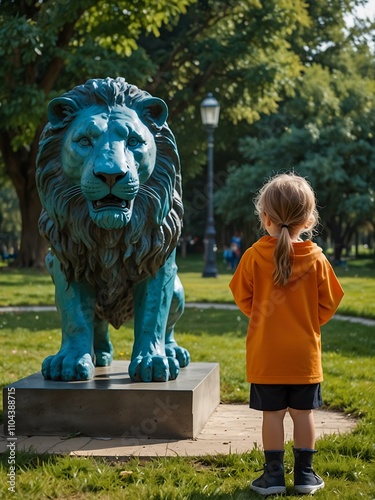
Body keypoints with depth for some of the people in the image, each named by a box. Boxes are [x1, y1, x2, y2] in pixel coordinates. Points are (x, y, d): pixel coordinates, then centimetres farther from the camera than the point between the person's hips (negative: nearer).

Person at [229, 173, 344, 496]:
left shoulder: (254, 255, -9)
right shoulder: (316, 258, -6)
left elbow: (243, 297, 2)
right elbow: (328, 303, 3)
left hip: (266, 353, -1)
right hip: (305, 352, 1)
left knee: (272, 413, 5)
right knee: (303, 412, 10)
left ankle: (274, 474, 10)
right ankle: (305, 474, 17)